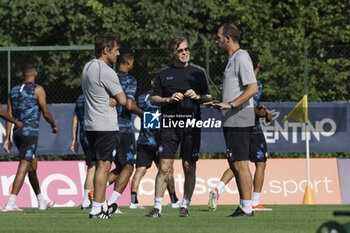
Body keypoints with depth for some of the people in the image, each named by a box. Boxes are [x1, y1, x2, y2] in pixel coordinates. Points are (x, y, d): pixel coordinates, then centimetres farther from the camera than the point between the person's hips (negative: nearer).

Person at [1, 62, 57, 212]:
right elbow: (46, 113, -7)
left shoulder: (14, 91, 13)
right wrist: (54, 126, 12)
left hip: (17, 132, 7)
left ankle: (41, 201, 29)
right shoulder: (37, 90, -4)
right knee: (24, 166, -12)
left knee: (33, 166, 19)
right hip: (30, 132, -7)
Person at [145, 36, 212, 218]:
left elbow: (208, 98, 13)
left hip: (191, 124, 1)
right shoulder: (164, 74, 10)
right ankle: (157, 207, -4)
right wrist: (169, 99, -8)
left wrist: (197, 97, -7)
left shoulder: (198, 73, 11)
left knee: (189, 167, 1)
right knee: (164, 167, -6)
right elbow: (153, 99, 10)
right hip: (169, 125, -1)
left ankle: (185, 207, 9)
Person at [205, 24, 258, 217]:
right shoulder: (233, 59, 20)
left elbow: (253, 88, -22)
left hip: (239, 120, -11)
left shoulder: (241, 58, -12)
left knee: (240, 163, -11)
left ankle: (247, 208, -11)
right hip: (231, 121, 11)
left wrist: (231, 104, -28)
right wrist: (220, 105, 24)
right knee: (234, 164, 12)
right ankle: (243, 206, 15)